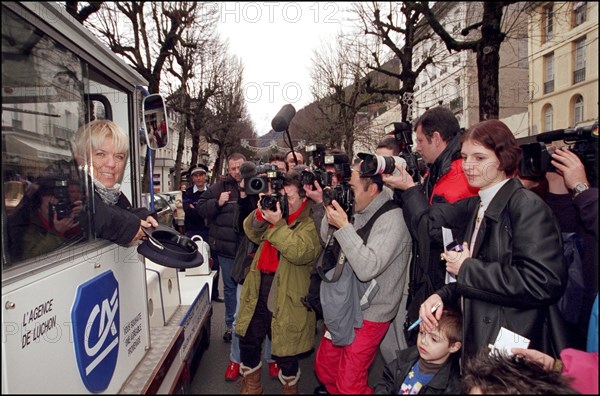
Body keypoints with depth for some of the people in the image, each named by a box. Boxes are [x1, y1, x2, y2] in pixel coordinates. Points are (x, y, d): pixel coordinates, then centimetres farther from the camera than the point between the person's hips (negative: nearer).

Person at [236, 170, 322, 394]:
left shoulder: (312, 223, -13)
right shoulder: (276, 212, 10)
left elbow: (300, 252, -28)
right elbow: (252, 233, 6)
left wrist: (277, 224, -26)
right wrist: (261, 213, -12)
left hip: (286, 301, -7)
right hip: (258, 293, 7)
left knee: (285, 354, 9)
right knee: (248, 342, 20)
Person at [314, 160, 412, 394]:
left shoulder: (392, 219, -21)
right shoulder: (359, 213, 2)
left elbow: (368, 268, -30)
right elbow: (327, 240, 9)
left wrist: (343, 226, -30)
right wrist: (330, 212, -7)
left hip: (369, 314, -8)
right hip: (345, 305, 8)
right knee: (324, 368, 20)